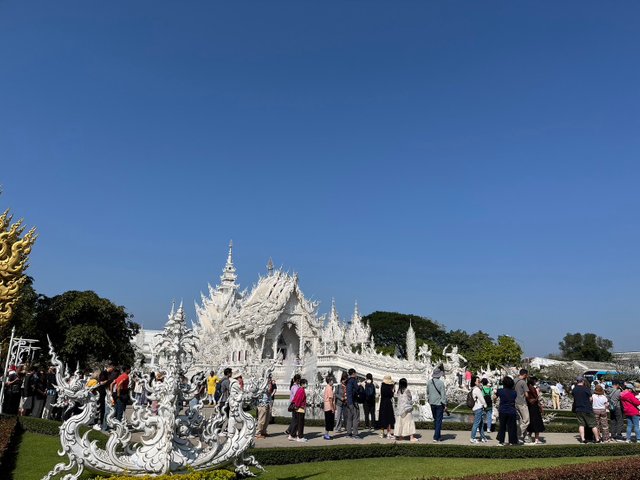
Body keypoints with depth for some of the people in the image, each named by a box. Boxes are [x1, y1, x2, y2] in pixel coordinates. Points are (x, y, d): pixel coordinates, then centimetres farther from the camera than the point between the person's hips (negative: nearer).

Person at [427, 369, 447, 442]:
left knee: (435, 419, 18)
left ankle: (438, 435, 27)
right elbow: (443, 394, -13)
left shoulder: (429, 382, 2)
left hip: (432, 403, 5)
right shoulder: (441, 383, -15)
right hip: (439, 403, -5)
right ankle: (436, 437, 1)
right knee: (439, 420, 2)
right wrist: (445, 404, -6)